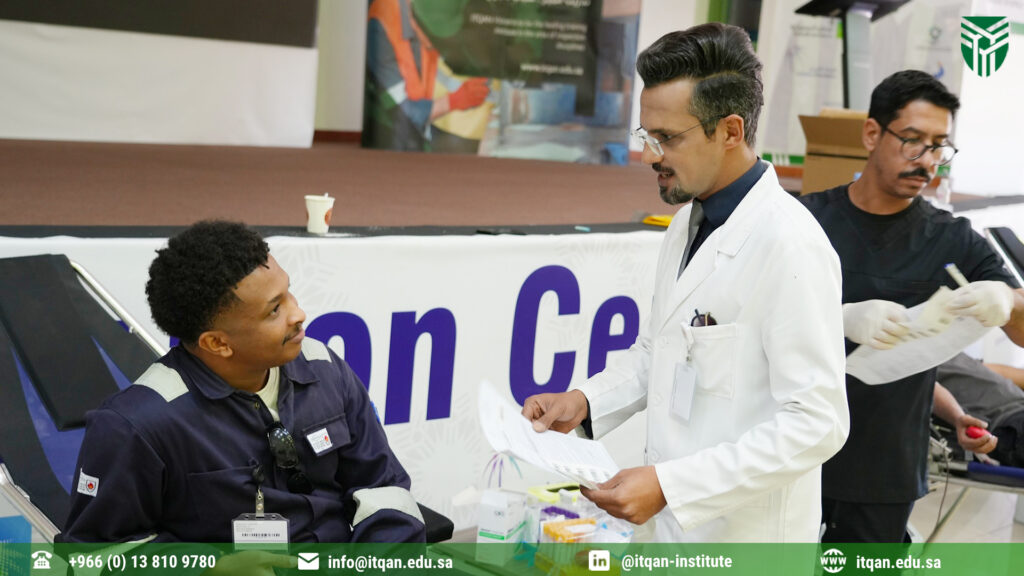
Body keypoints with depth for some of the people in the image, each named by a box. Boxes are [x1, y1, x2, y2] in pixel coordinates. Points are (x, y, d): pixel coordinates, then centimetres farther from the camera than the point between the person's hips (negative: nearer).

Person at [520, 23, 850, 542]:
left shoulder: (790, 246, -21)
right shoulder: (687, 224, 7)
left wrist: (670, 485, -26)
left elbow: (816, 423, -23)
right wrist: (586, 401, 0)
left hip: (746, 539, -7)